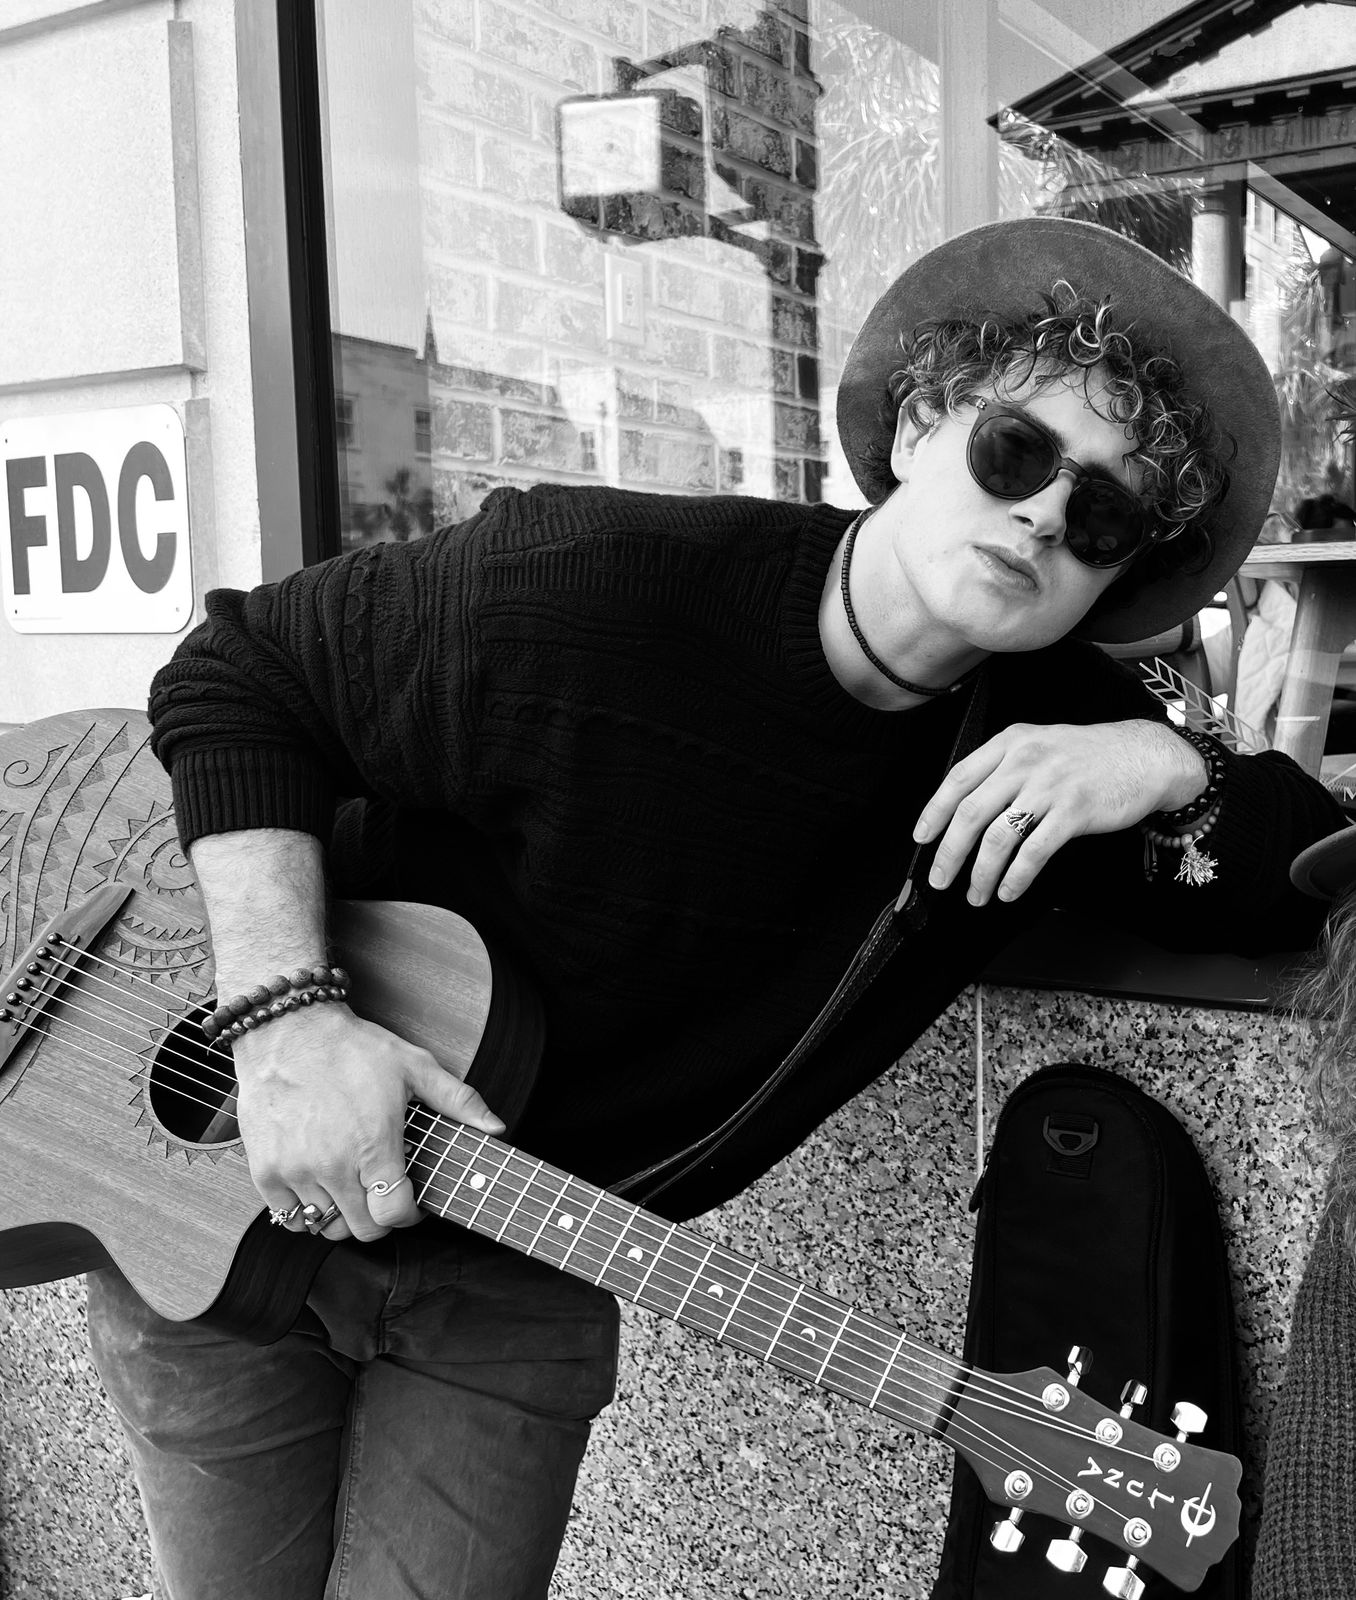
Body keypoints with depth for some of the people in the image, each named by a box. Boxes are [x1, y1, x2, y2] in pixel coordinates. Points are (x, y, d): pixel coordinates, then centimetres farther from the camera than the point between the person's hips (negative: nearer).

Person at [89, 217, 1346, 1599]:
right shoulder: (576, 584, -24)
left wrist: (1171, 776, -26)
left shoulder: (1062, 735, -10)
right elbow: (235, 676, -14)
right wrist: (286, 1016, -26)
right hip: (229, 1189, -2)